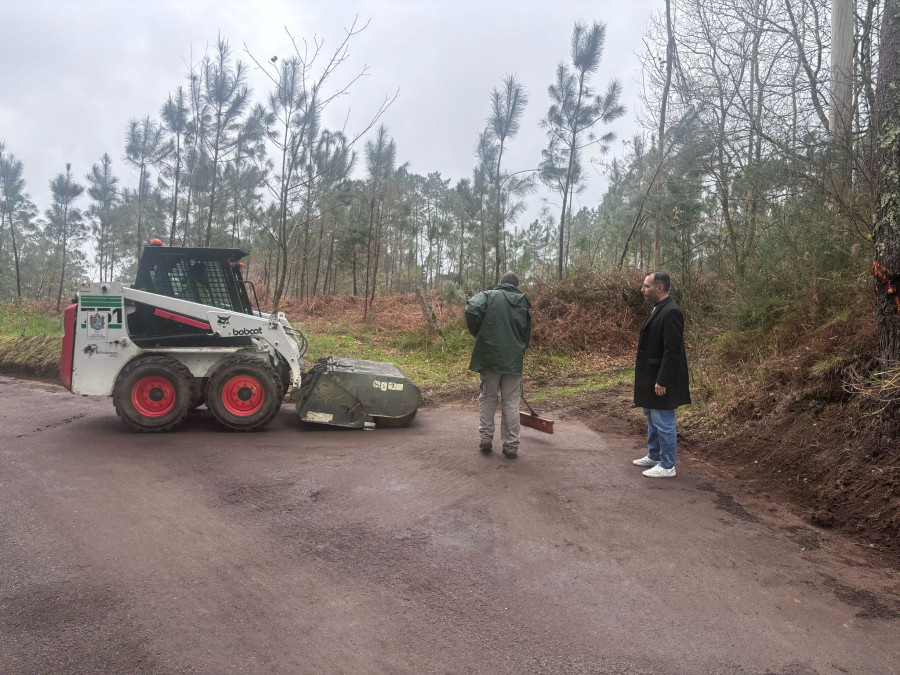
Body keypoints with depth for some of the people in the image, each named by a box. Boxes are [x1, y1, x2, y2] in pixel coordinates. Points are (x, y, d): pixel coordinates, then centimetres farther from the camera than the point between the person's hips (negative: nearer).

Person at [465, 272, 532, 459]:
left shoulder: (489, 295, 1)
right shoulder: (523, 303, 12)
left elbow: (471, 310, -17)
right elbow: (527, 334, 15)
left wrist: (477, 333, -1)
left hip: (489, 355, -2)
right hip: (514, 359, 2)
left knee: (487, 397, 13)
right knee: (511, 401, 7)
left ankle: (486, 439, 15)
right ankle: (511, 445, 9)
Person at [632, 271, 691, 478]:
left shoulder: (670, 312, -21)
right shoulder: (658, 309, 11)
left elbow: (672, 351, -24)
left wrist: (662, 381, -24)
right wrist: (652, 379, 18)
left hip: (661, 380, -11)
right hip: (651, 377, 11)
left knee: (663, 422, 0)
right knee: (652, 419, 22)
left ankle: (667, 466, 12)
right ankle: (654, 456, 37)